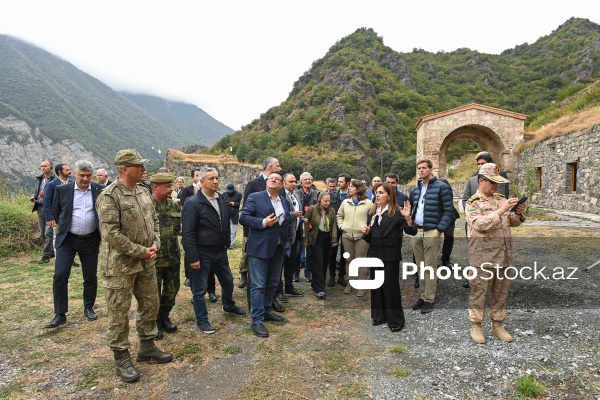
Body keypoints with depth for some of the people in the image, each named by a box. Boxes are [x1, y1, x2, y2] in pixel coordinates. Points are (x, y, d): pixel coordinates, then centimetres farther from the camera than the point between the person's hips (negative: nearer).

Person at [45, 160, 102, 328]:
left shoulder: (100, 190, -4)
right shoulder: (62, 190, -2)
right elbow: (56, 212, 12)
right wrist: (64, 227, 13)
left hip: (91, 240, 0)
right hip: (67, 239, 0)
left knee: (90, 276, 9)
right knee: (60, 275, -6)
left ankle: (89, 308, 27)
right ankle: (60, 314, 7)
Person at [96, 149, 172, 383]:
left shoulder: (143, 190, 6)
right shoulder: (109, 196, -17)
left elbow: (154, 219, 13)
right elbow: (111, 234, -21)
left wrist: (155, 244, -2)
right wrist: (140, 251, -17)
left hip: (146, 262, 8)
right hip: (120, 264, -7)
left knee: (150, 305, 16)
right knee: (119, 313, 5)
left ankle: (147, 346, 35)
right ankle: (121, 358, 22)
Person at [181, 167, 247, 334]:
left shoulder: (221, 200, 5)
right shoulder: (193, 203, -17)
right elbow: (188, 233, -18)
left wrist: (226, 243, 11)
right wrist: (193, 258, -20)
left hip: (220, 251, 7)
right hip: (202, 253, -7)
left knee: (227, 281, 23)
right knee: (200, 289, 7)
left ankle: (229, 306, 48)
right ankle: (202, 320, 26)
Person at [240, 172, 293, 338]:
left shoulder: (285, 202, 12)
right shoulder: (255, 197, -4)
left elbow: (288, 224, 18)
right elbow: (243, 218, -10)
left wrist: (288, 243, 10)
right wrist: (263, 222, -20)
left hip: (279, 249, 6)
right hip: (259, 248, -6)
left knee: (272, 283, 17)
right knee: (258, 285, -2)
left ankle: (267, 311, 33)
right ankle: (257, 320, 6)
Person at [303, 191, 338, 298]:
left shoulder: (332, 210, 5)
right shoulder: (312, 209, -7)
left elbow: (334, 225, 4)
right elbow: (305, 224, -3)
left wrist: (334, 240, -2)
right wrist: (305, 239, -5)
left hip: (327, 239, 5)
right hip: (316, 239, -4)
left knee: (324, 263, 8)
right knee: (318, 263, -8)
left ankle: (315, 284, 24)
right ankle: (319, 289, -6)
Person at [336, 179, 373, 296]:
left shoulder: (367, 203, 0)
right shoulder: (345, 202, 11)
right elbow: (339, 215, 20)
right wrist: (341, 226, 6)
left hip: (362, 236, -4)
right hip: (347, 235, 4)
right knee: (349, 261, 11)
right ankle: (350, 283, 23)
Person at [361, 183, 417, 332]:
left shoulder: (397, 212, -10)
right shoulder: (372, 212, 6)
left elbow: (412, 232, -16)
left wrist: (408, 218, -32)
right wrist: (366, 233, -9)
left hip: (391, 255, -6)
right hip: (375, 254, 6)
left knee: (391, 287, 2)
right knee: (376, 286, 14)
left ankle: (396, 320, 17)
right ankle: (379, 315, 29)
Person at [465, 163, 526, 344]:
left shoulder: (501, 199, 11)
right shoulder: (473, 203, -6)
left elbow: (513, 222, 13)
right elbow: (479, 224, -21)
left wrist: (518, 214, -9)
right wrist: (501, 211, -26)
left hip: (503, 255, 6)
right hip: (483, 256, -6)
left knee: (501, 292, 14)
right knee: (479, 292, 3)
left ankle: (498, 325, 28)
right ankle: (476, 326, 16)